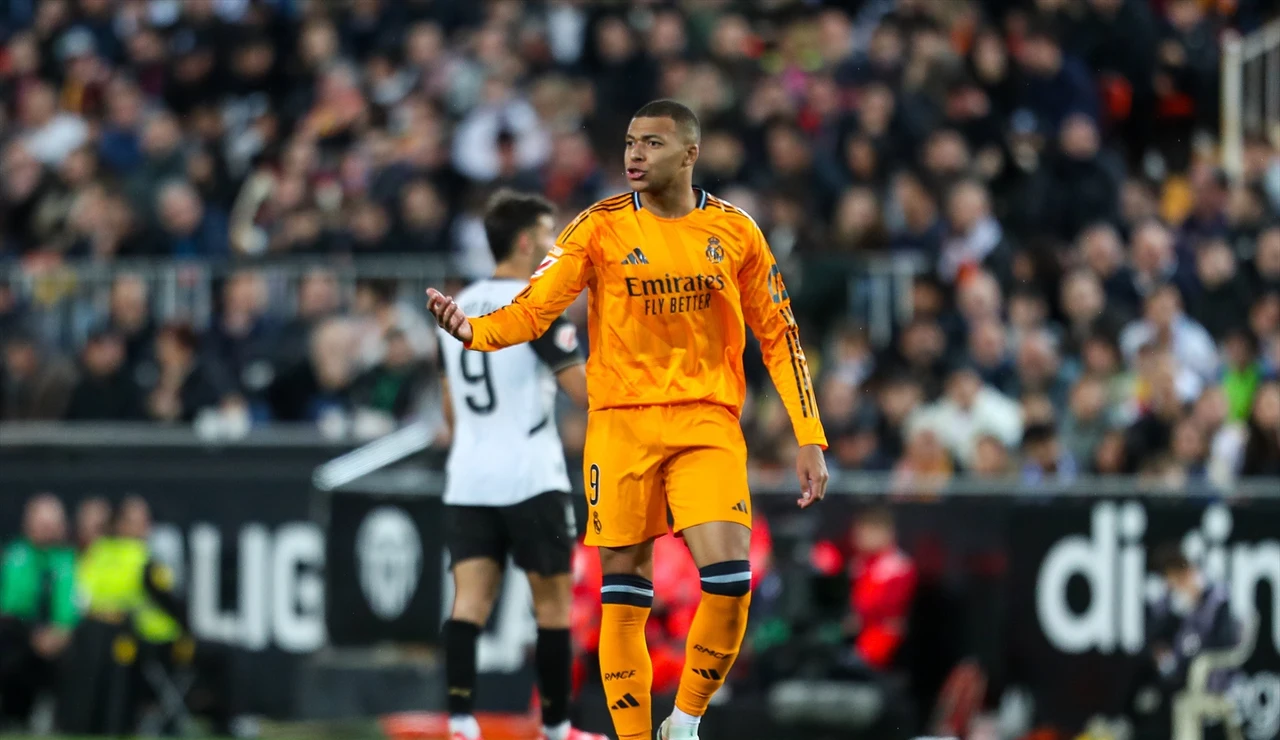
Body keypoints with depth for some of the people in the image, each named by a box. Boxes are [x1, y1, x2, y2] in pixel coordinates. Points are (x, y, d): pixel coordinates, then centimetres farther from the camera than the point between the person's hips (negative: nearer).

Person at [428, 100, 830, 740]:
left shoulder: (735, 231, 4)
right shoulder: (602, 226, 0)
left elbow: (778, 336, 10)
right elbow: (534, 308, -6)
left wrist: (810, 440, 5)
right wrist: (473, 330, -27)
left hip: (707, 423, 0)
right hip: (620, 422, 0)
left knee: (728, 577, -16)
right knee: (623, 588, 0)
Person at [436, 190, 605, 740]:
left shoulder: (459, 307, 13)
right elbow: (585, 391, -13)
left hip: (467, 482, 6)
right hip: (531, 481, -6)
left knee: (470, 601, -3)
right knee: (552, 603, 6)